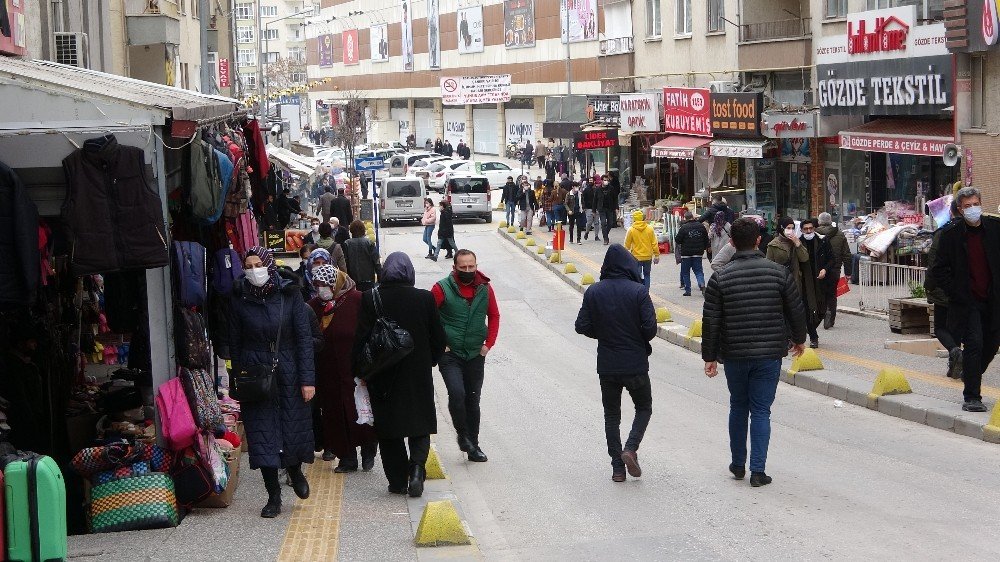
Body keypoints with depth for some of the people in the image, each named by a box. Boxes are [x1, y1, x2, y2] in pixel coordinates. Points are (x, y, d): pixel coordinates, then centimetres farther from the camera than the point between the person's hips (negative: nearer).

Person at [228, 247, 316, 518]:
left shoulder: (289, 295, -4)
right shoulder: (238, 300, -1)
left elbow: (304, 338, -4)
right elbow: (234, 343, 4)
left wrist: (307, 379, -9)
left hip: (288, 374, 0)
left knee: (294, 429, 3)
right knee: (262, 434, -1)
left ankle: (295, 471, 36)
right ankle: (274, 496, 9)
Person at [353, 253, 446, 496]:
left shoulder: (370, 299, -9)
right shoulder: (424, 298, -8)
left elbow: (361, 339, -8)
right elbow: (439, 339, -1)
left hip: (383, 376, 0)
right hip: (418, 376, 0)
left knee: (388, 431, 12)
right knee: (419, 426, 12)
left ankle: (397, 480, 12)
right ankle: (416, 467, -10)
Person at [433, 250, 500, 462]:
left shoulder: (485, 288, 1)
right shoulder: (443, 288, -11)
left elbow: (494, 315, 13)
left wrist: (489, 343, 5)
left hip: (476, 355, 4)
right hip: (449, 355, -4)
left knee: (473, 400, 10)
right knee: (457, 393, -21)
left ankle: (473, 445, 20)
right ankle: (463, 436, -1)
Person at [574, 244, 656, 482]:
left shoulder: (594, 292, -4)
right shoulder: (638, 291, -11)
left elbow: (582, 326, -4)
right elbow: (650, 328, -15)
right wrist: (640, 340, 7)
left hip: (606, 365, 2)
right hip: (636, 364, -2)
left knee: (611, 414, 14)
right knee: (644, 408, 17)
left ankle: (617, 467, 10)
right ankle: (630, 448, -5)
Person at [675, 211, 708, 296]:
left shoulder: (684, 227, -14)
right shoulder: (701, 226, 2)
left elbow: (677, 240, -10)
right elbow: (706, 239, 10)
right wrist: (703, 248, 23)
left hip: (686, 253, -4)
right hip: (698, 253, 4)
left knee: (685, 272, 8)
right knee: (698, 270, 8)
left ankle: (687, 290, 8)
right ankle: (702, 284, -17)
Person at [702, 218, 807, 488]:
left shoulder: (720, 278, -7)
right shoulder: (779, 273, -5)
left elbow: (710, 322, -6)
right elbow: (796, 311, 2)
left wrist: (710, 357, 3)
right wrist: (799, 339, 20)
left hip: (734, 355, 0)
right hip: (769, 354, 0)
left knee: (738, 407, 18)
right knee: (761, 410, 5)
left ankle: (738, 464, 26)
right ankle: (758, 471, 0)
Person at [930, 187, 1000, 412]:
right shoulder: (951, 233, -5)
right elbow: (939, 270, -1)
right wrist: (956, 293, -9)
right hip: (966, 301, -4)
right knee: (974, 344, -11)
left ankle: (971, 377, 38)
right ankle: (971, 397, -6)